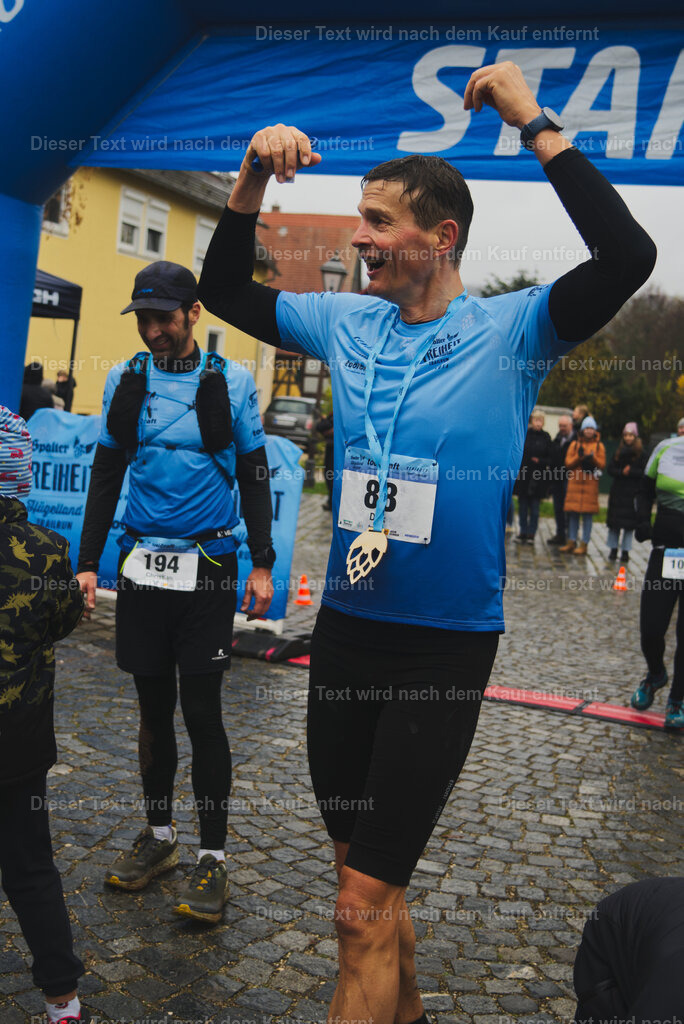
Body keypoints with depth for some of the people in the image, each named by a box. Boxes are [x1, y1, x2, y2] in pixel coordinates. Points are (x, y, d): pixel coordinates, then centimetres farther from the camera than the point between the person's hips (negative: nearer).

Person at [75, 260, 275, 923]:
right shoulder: (125, 381, 6)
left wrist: (263, 564, -3)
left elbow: (254, 476, 3)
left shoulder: (230, 383, -1)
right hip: (142, 564, 3)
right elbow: (106, 476, 10)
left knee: (202, 712, -2)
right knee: (154, 708, 11)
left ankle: (212, 856, 10)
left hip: (208, 568, -3)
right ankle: (158, 836, 27)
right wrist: (87, 563, 6)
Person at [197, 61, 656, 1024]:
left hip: (447, 645, -5)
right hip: (344, 629, 6)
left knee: (363, 905, -2)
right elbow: (224, 291, 13)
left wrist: (535, 124, -20)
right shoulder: (348, 322, 5)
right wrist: (252, 182, -2)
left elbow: (628, 256, -23)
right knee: (364, 867, 21)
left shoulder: (510, 330, -9)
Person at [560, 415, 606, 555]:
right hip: (575, 482, 2)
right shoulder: (574, 444, 10)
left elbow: (602, 465, 0)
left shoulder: (599, 446, 7)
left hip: (590, 483, -2)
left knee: (588, 514, -3)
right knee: (573, 513, 4)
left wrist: (593, 458, -17)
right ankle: (571, 542, 11)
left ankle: (584, 544, 2)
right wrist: (579, 457, -12)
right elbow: (568, 463, 4)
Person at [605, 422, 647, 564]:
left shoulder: (641, 454, 0)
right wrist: (622, 472, -15)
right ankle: (613, 549, 14)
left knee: (629, 522, 0)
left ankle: (625, 552, 7)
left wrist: (630, 472, -17)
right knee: (614, 522, 4)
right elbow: (610, 469, 2)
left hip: (633, 493, -2)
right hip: (617, 491, 2)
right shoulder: (618, 451, 8)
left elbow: (644, 472, -5)